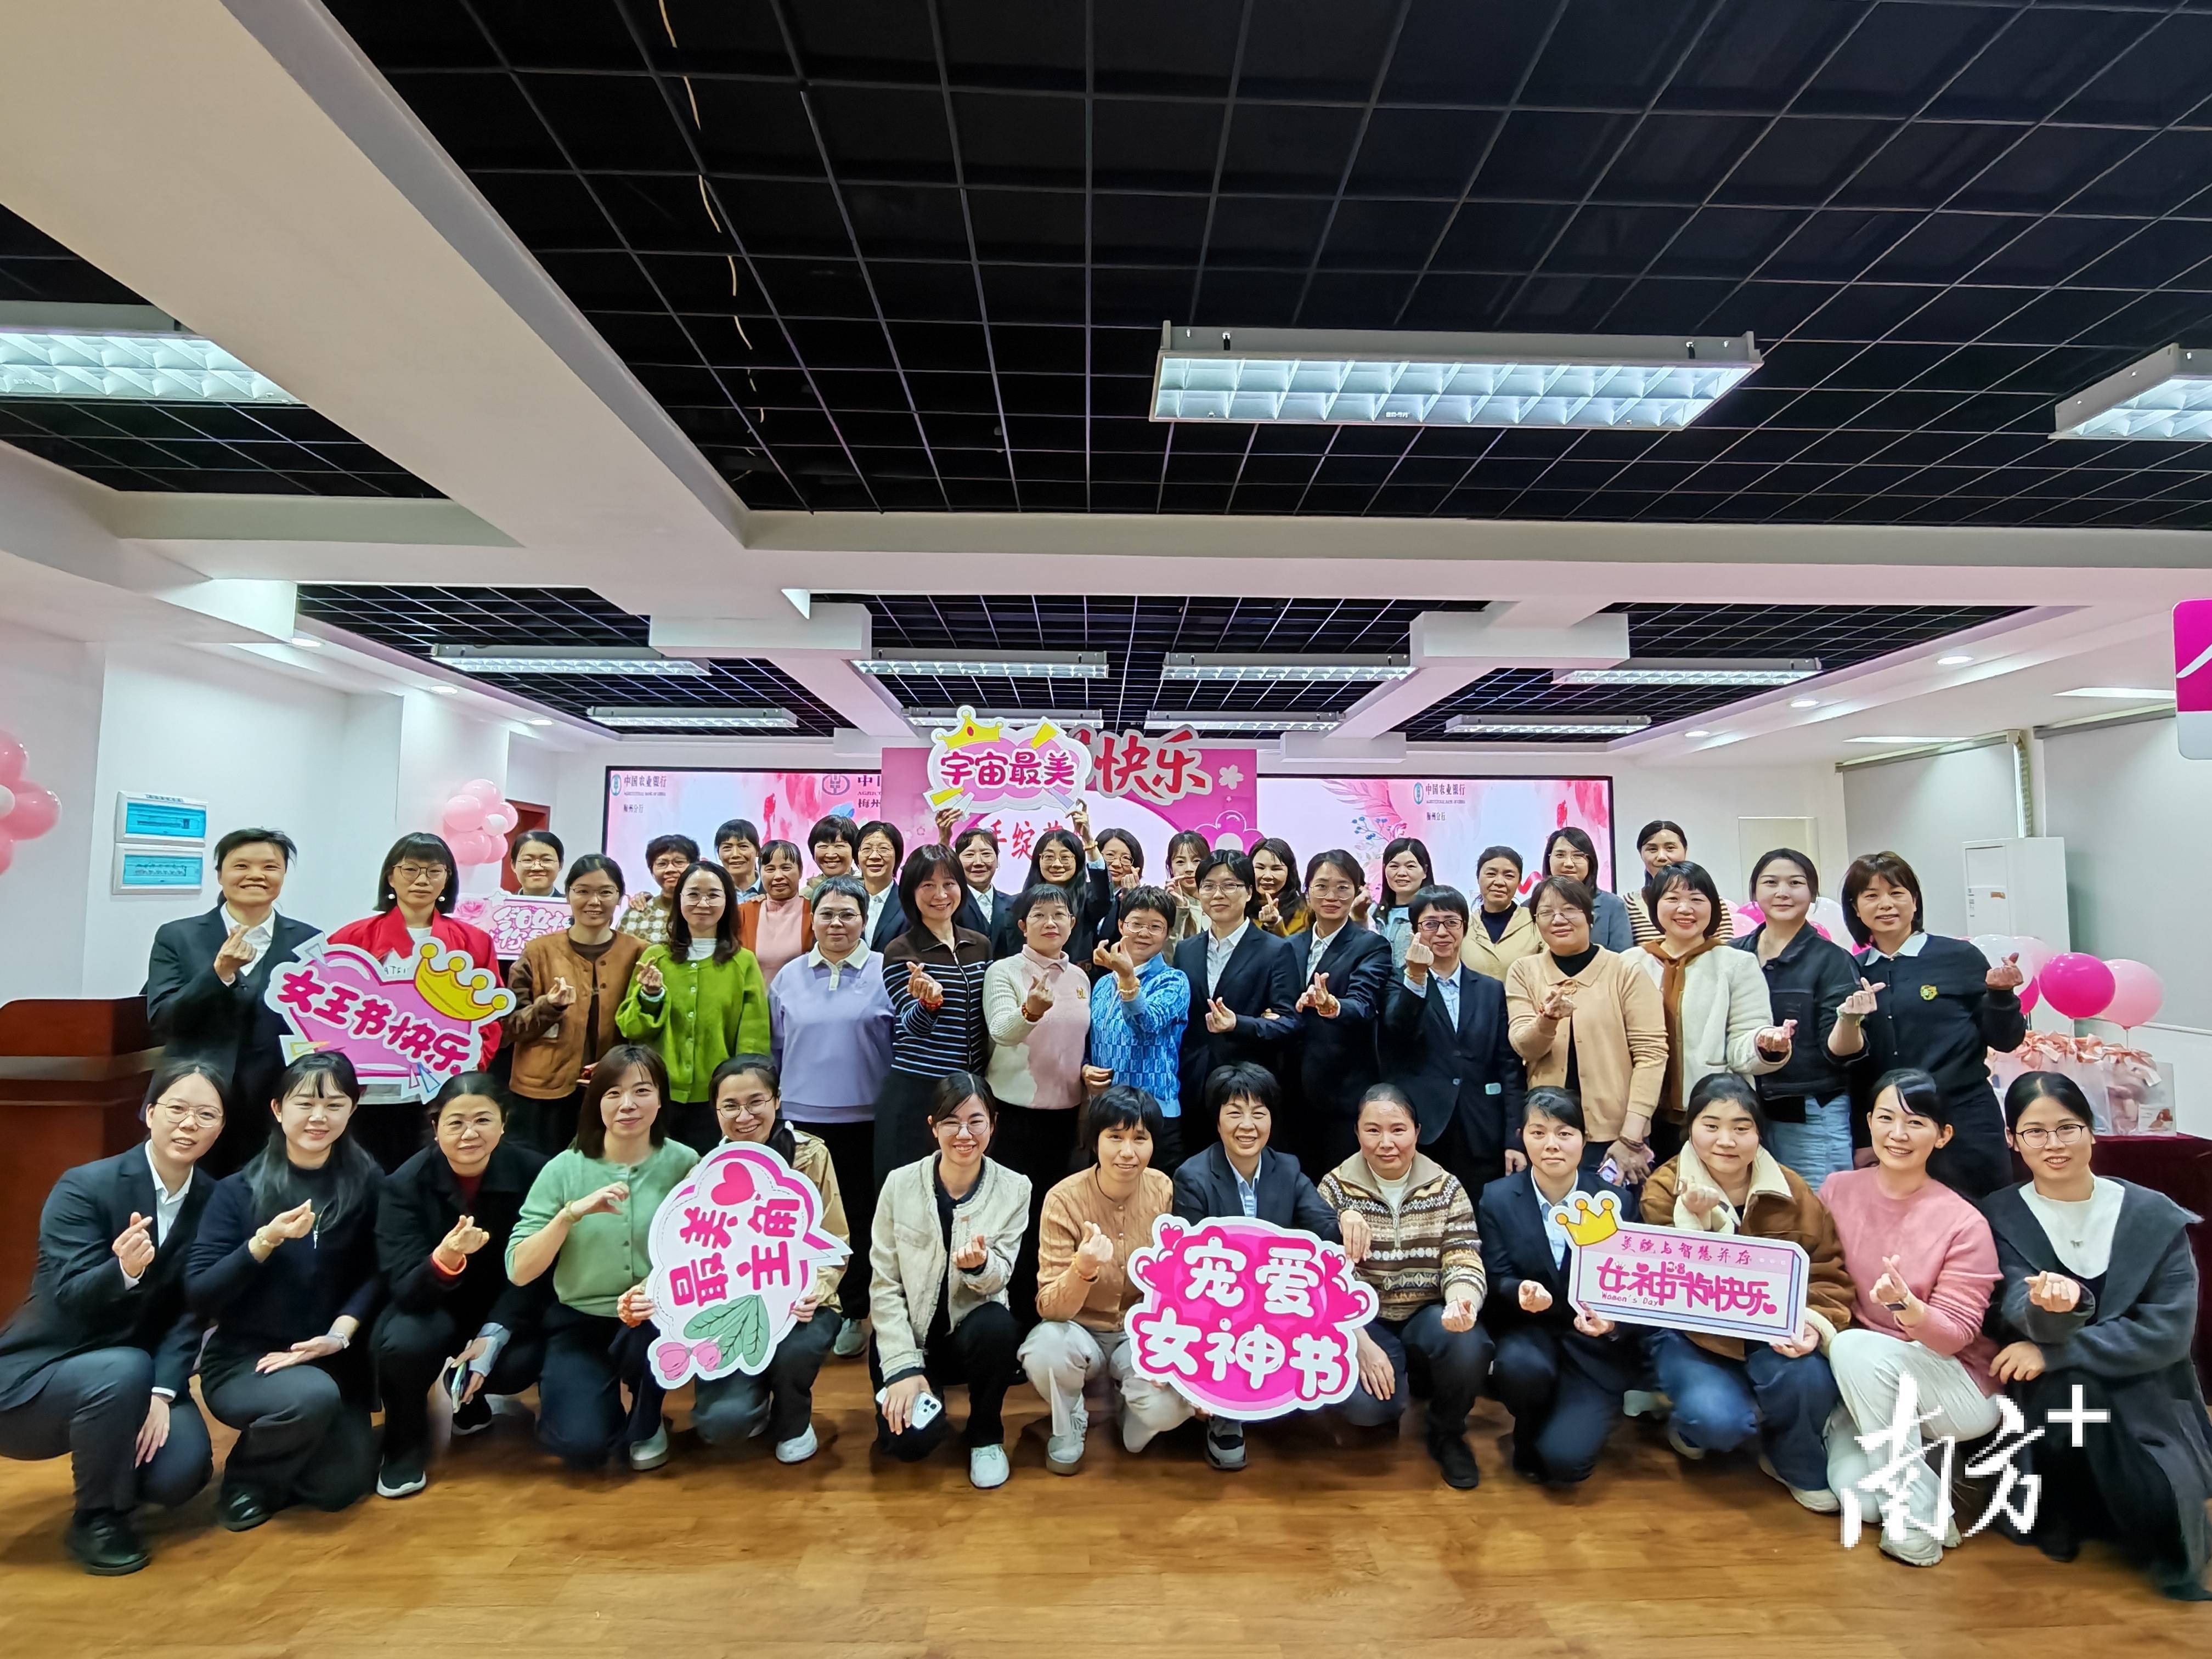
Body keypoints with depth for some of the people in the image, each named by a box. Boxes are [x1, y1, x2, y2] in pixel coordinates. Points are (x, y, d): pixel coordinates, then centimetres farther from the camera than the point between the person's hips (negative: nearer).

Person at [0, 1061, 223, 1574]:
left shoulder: (213, 1201, -4)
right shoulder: (84, 1186, -16)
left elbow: (191, 1311, -6)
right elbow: (70, 1297, -25)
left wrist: (161, 1394, -18)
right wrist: (123, 1270, -46)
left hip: (131, 1373, 4)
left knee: (182, 1471, -19)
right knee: (124, 1371, -35)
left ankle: (113, 1473, 19)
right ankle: (95, 1520, -9)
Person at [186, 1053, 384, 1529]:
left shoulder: (368, 1183, -4)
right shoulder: (239, 1189, -6)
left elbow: (377, 1273, -5)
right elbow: (198, 1296, -11)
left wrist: (340, 1333, -20)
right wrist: (265, 1241, -25)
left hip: (330, 1361, 2)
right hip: (241, 1358, -2)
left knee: (341, 1485, -7)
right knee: (313, 1396, -33)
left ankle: (279, 1453, 28)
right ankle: (246, 1477, 2)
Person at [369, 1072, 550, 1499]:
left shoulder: (534, 1172, -19)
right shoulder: (405, 1183, -19)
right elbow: (404, 1288, -25)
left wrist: (494, 1335, -26)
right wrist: (445, 1259, -47)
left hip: (504, 1308, 1)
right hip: (431, 1305, 0)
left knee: (521, 1364, -27)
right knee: (402, 1343, -33)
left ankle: (469, 1396, 13)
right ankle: (405, 1445, 1)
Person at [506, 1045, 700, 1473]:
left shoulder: (683, 1163, -11)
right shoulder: (566, 1168, -9)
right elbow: (518, 1272, -12)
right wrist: (571, 1213, -27)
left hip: (656, 1320, 0)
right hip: (580, 1322, 1)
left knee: (649, 1334, -34)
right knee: (581, 1446, -18)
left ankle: (647, 1422, 2)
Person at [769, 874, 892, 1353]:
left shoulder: (885, 973, -3)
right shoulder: (789, 976, 7)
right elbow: (776, 1046, 14)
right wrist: (775, 1096, 12)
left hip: (866, 1118, -2)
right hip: (801, 1116, 2)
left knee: (859, 1216, 8)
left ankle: (852, 1314, 24)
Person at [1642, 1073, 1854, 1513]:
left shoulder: (1789, 1190, -2)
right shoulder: (1664, 1189, -10)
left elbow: (1829, 1272, 0)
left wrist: (1815, 1323, -20)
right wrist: (1697, 1219, -34)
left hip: (1773, 1332, 3)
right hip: (1690, 1332, -3)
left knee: (1806, 1376, -30)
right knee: (1721, 1420, -28)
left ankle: (1798, 1464, 5)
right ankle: (1692, 1426, 13)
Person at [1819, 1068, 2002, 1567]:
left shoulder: (1964, 1223, -15)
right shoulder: (1838, 1190, -5)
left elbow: (1955, 1336, -16)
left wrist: (1906, 1307, -36)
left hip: (1957, 1388, -3)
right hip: (1865, 1383, 3)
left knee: (1856, 1348, -33)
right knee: (1856, 1495, -20)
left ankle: (1919, 1515, -15)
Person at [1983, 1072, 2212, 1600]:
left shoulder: (2156, 1217, -4)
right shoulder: (1999, 1217, -5)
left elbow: (2169, 1331, -10)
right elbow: (2021, 1312, -17)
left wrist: (2054, 1350, -21)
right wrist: (2050, 1308, -42)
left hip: (2144, 1397, 0)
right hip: (2046, 1399, 0)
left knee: (2161, 1520, -27)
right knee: (2068, 1389, -34)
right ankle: (2056, 1507, -7)